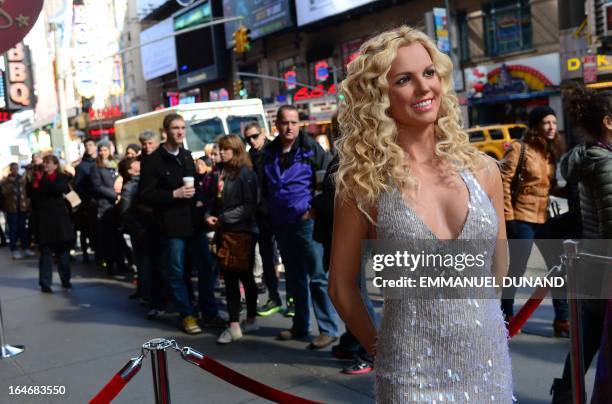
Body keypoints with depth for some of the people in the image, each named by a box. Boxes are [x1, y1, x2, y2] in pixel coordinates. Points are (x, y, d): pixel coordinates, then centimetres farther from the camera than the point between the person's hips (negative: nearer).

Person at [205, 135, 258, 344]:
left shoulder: (245, 173, -8)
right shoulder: (220, 173, 11)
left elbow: (249, 205, -12)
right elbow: (214, 199, 16)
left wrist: (223, 218, -13)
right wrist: (209, 215, -3)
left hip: (242, 232, -6)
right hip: (224, 232, 6)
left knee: (245, 276, 5)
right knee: (229, 278, 5)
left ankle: (250, 320, 20)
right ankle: (234, 325, 8)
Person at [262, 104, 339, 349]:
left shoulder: (310, 148, -5)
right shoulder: (269, 153, 10)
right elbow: (264, 189, 20)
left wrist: (316, 208, -12)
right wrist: (270, 212, 10)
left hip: (307, 222, -6)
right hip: (281, 225, 6)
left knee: (317, 276, -6)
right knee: (294, 278, 15)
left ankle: (329, 329, 1)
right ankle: (300, 325, 27)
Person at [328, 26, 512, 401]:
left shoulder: (481, 169, -2)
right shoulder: (364, 182, -10)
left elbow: (498, 268, 11)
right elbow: (342, 286, -1)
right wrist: (381, 351, 5)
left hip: (489, 362, 4)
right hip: (412, 372, -3)